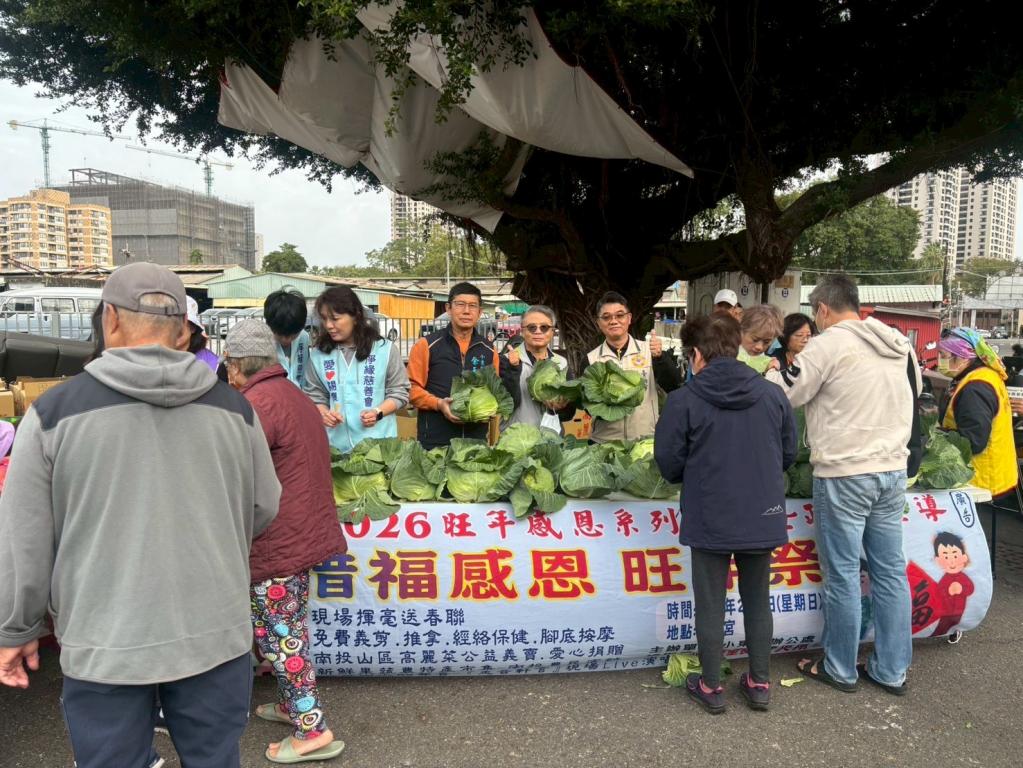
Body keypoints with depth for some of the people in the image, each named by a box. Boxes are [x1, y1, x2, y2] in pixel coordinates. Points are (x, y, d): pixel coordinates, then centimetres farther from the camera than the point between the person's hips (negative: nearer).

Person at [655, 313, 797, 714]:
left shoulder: (683, 400, -13)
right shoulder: (773, 394, -2)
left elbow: (668, 463, -7)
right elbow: (789, 453, 7)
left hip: (710, 519, -3)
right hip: (763, 516, 4)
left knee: (710, 605, 11)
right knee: (758, 602, 18)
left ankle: (711, 687, 24)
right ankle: (760, 683, 30)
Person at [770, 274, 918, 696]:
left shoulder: (830, 344, -12)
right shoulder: (901, 347, 10)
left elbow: (782, 393, -8)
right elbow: (914, 395, 20)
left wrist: (777, 371, 12)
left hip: (843, 474, -7)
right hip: (892, 470, 7)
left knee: (842, 573, 4)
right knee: (890, 570, 12)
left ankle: (840, 669, 17)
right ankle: (892, 670, 23)